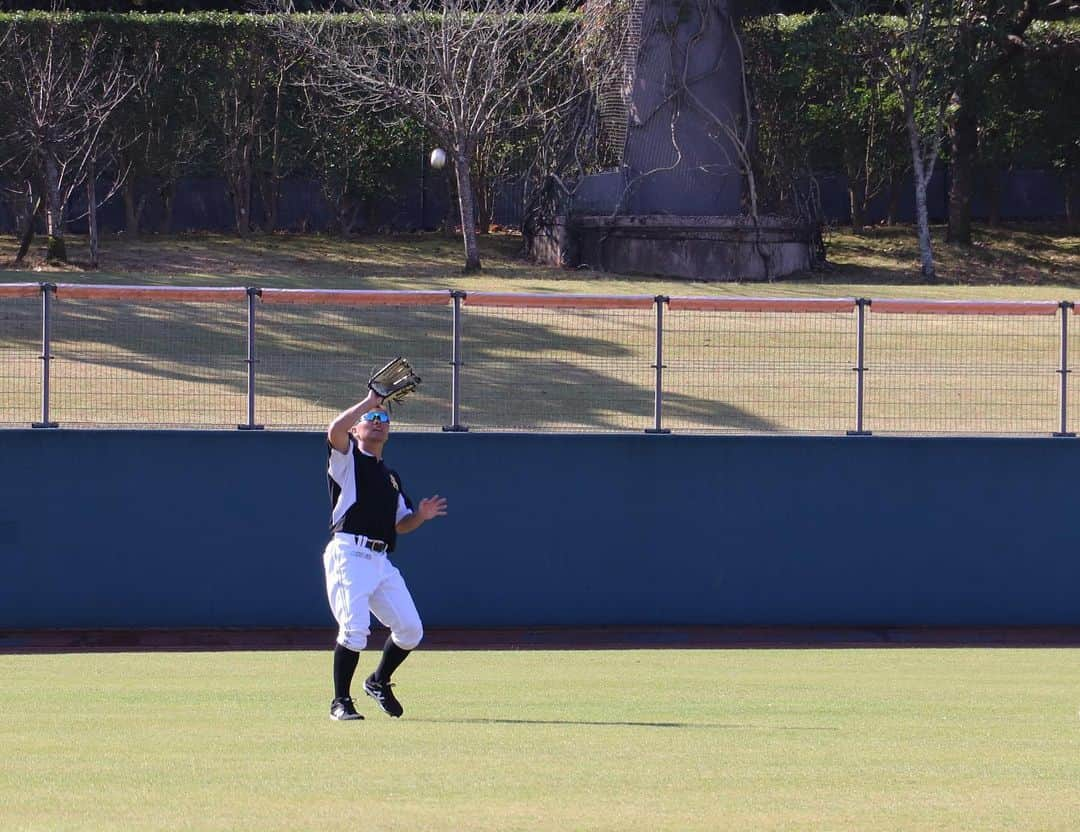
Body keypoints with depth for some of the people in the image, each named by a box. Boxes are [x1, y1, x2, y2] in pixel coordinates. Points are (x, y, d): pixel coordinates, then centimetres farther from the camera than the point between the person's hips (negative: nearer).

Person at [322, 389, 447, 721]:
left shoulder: (391, 477, 26)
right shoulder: (347, 459, 6)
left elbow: (401, 525, 28)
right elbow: (335, 431, -16)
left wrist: (420, 515, 7)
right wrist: (368, 402, -8)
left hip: (382, 562, 7)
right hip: (349, 554, -7)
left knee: (410, 629, 2)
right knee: (354, 628, -18)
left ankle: (379, 682, 26)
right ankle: (340, 702, -5)